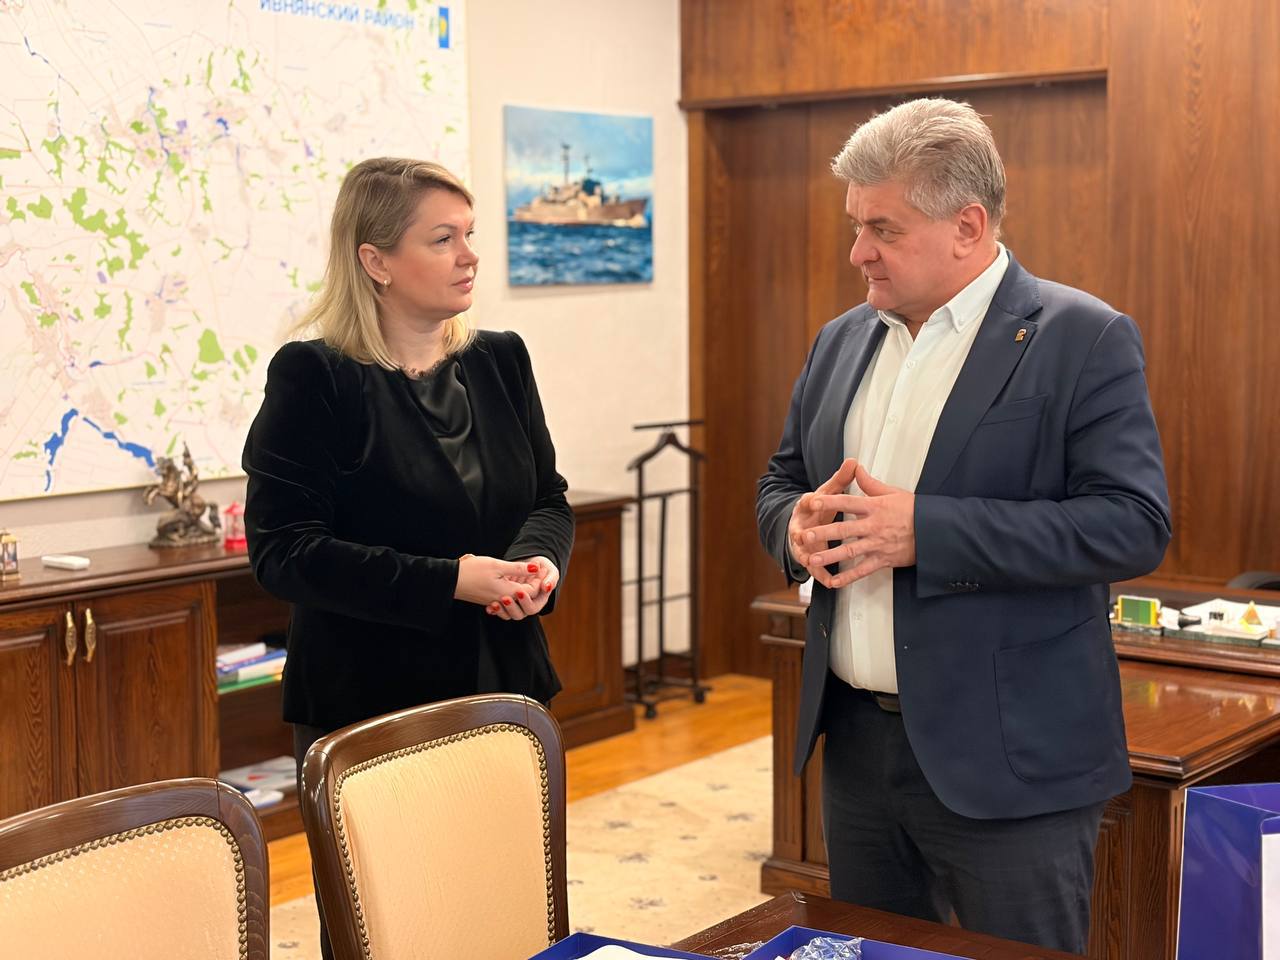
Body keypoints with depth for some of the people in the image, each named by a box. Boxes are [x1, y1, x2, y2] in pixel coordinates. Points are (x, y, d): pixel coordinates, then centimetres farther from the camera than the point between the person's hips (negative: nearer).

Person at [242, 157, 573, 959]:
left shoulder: (500, 361, 6)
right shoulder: (315, 379, -10)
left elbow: (548, 497, 12)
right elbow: (284, 550, -15)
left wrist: (538, 562, -12)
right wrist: (450, 582, -22)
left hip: (500, 686, 5)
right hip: (369, 704, -5)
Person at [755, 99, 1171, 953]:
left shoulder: (1084, 339, -10)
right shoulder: (843, 341, 11)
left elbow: (1134, 524, -18)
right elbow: (781, 483, 19)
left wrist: (923, 529, -24)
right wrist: (799, 523, -7)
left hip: (1006, 760, -6)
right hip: (856, 744, 6)